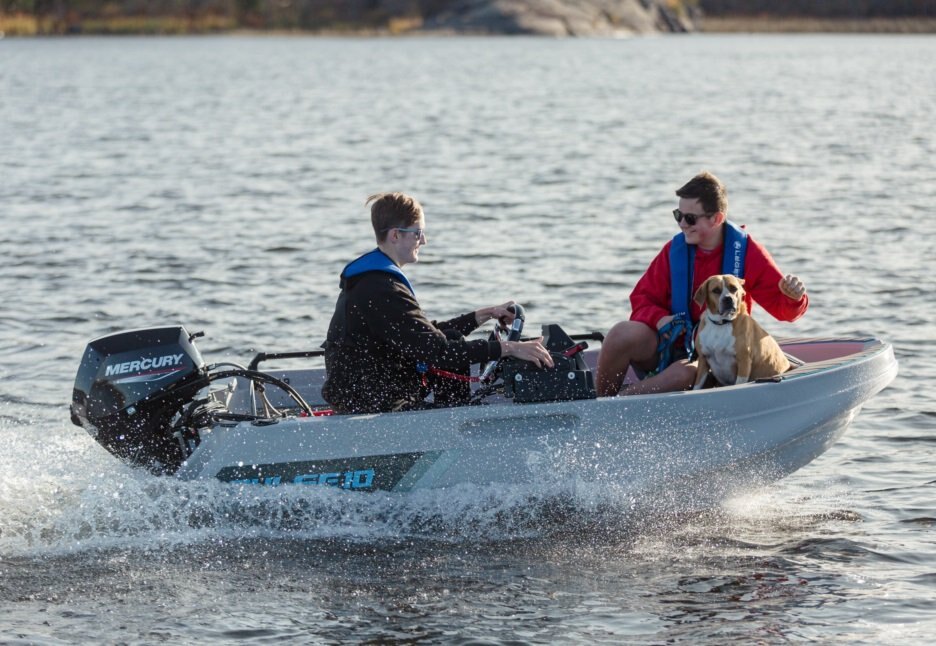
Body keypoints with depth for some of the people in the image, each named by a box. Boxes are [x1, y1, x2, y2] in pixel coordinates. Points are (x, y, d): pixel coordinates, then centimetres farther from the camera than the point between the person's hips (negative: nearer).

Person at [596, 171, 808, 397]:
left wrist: (794, 298, -30)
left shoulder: (746, 251, -6)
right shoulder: (674, 250, 0)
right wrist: (658, 318, -17)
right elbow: (642, 298, 6)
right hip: (669, 348, 3)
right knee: (623, 334, -27)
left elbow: (782, 307, -5)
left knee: (685, 374, -38)